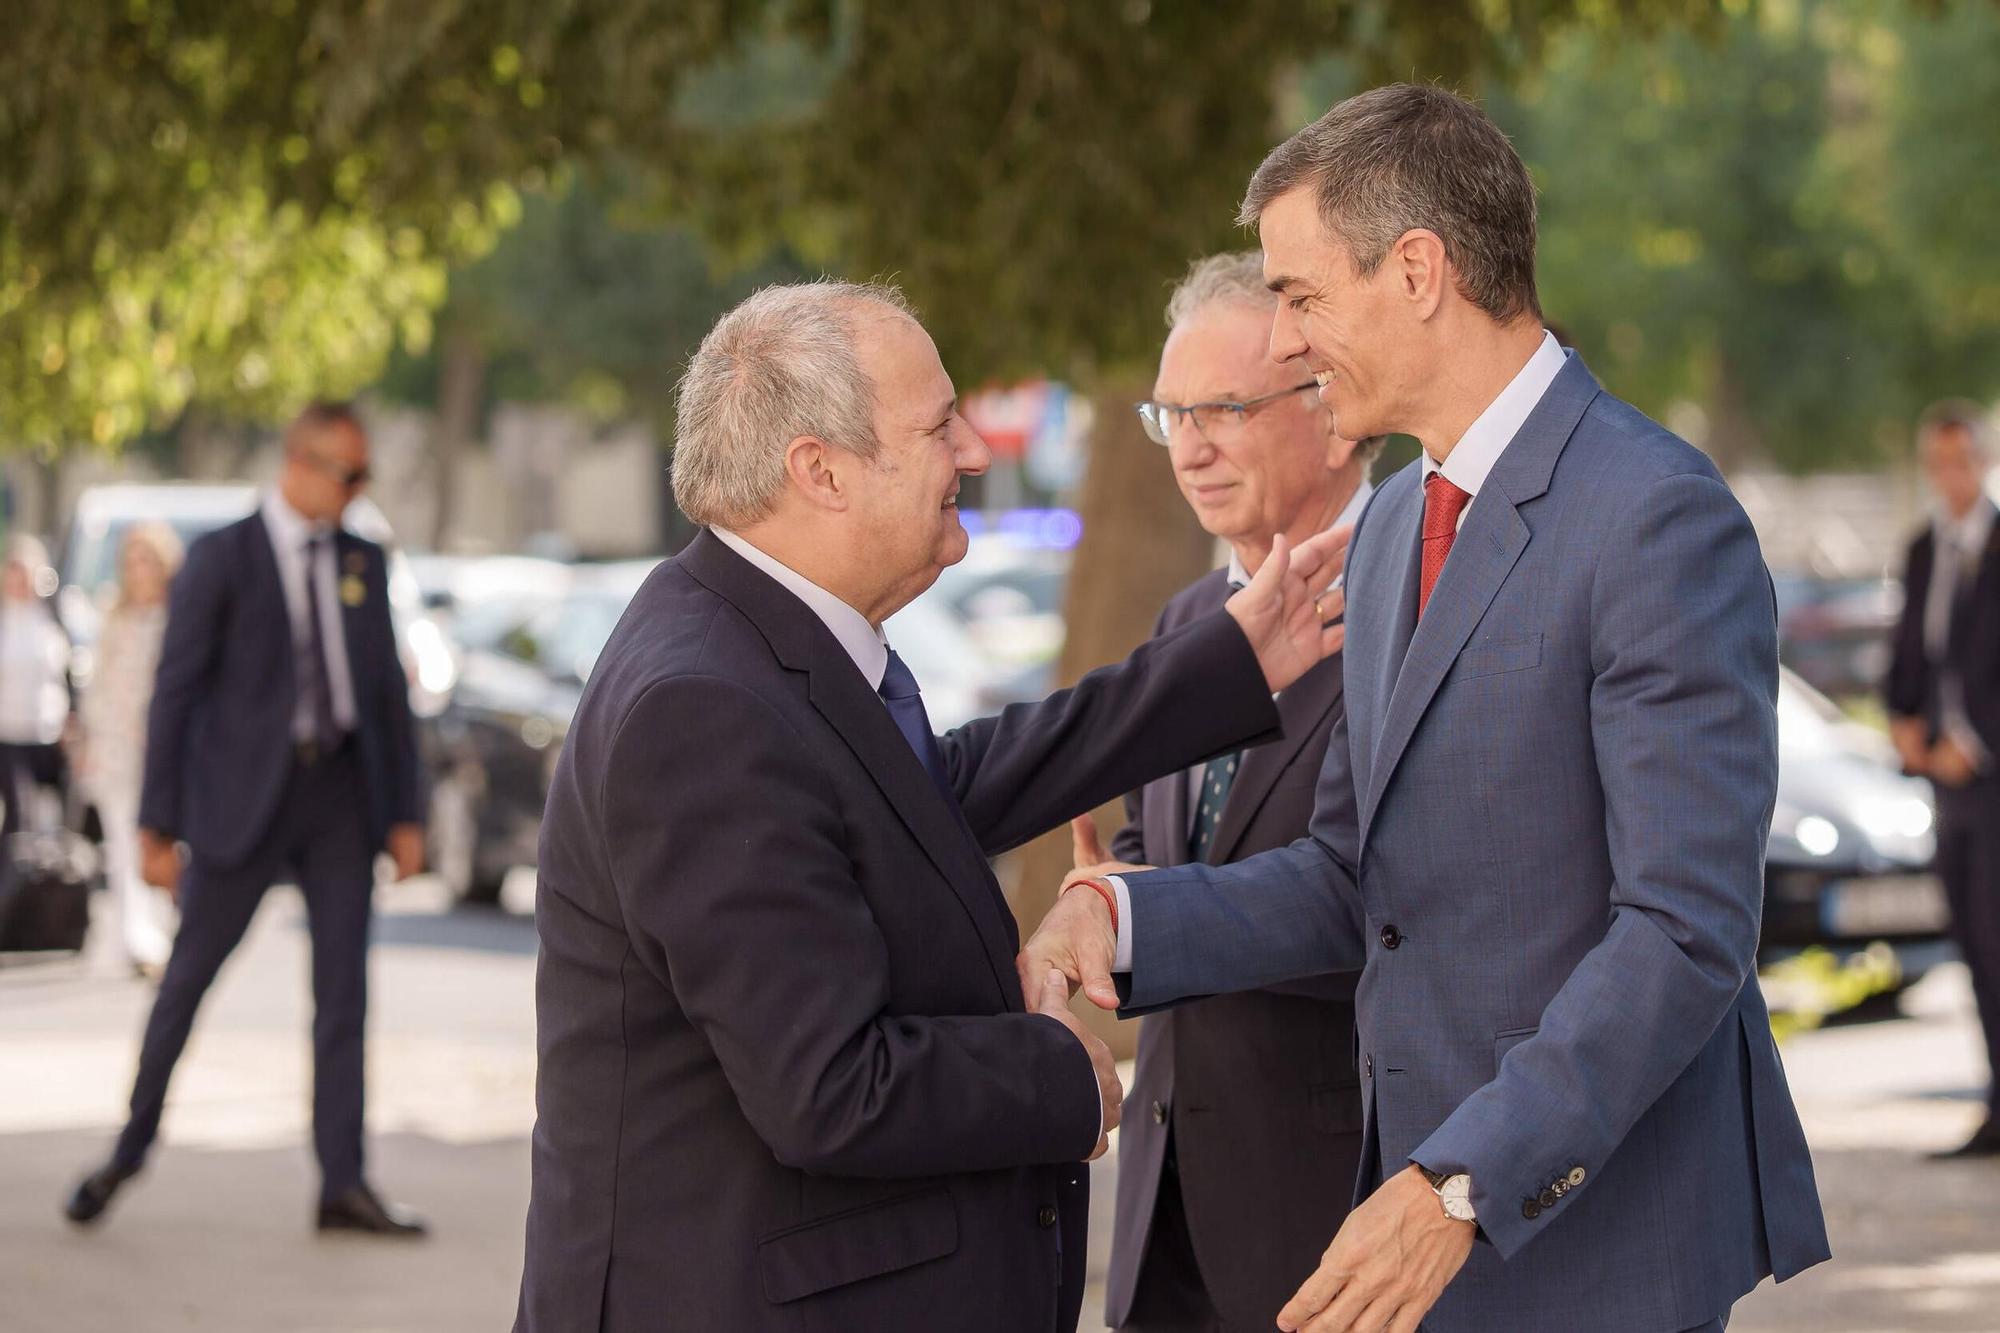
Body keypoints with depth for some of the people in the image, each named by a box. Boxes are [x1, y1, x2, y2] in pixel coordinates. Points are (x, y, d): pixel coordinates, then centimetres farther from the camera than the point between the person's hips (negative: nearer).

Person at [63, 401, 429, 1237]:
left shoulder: (364, 563, 10)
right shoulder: (221, 559, -4)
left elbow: (388, 690, 13)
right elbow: (175, 693, -5)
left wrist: (405, 814, 8)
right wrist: (157, 826, -9)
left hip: (341, 793, 4)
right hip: (246, 792, -4)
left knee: (344, 987, 1)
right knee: (188, 976, 4)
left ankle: (343, 1185, 3)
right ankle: (130, 1150, 20)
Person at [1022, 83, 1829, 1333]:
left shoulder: (1659, 517, -16)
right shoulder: (1399, 524, 14)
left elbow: (1688, 929, -21)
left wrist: (1462, 1188, -25)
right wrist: (1123, 919, -1)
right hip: (1440, 1193, 8)